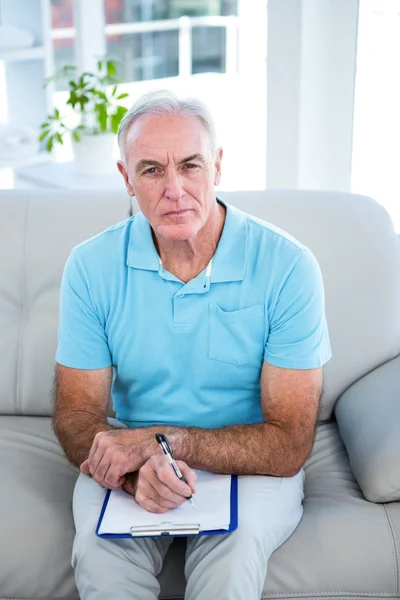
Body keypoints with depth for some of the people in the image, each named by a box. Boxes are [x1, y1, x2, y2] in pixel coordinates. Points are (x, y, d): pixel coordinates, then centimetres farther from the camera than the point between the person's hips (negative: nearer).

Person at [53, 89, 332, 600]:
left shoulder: (288, 266, -15)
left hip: (249, 466, -1)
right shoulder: (91, 267, -7)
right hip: (132, 466, 2)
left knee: (234, 547, -32)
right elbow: (76, 417, -6)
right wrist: (137, 469, -29)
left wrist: (158, 439, -25)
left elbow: (289, 445, -15)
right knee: (100, 548, -27)